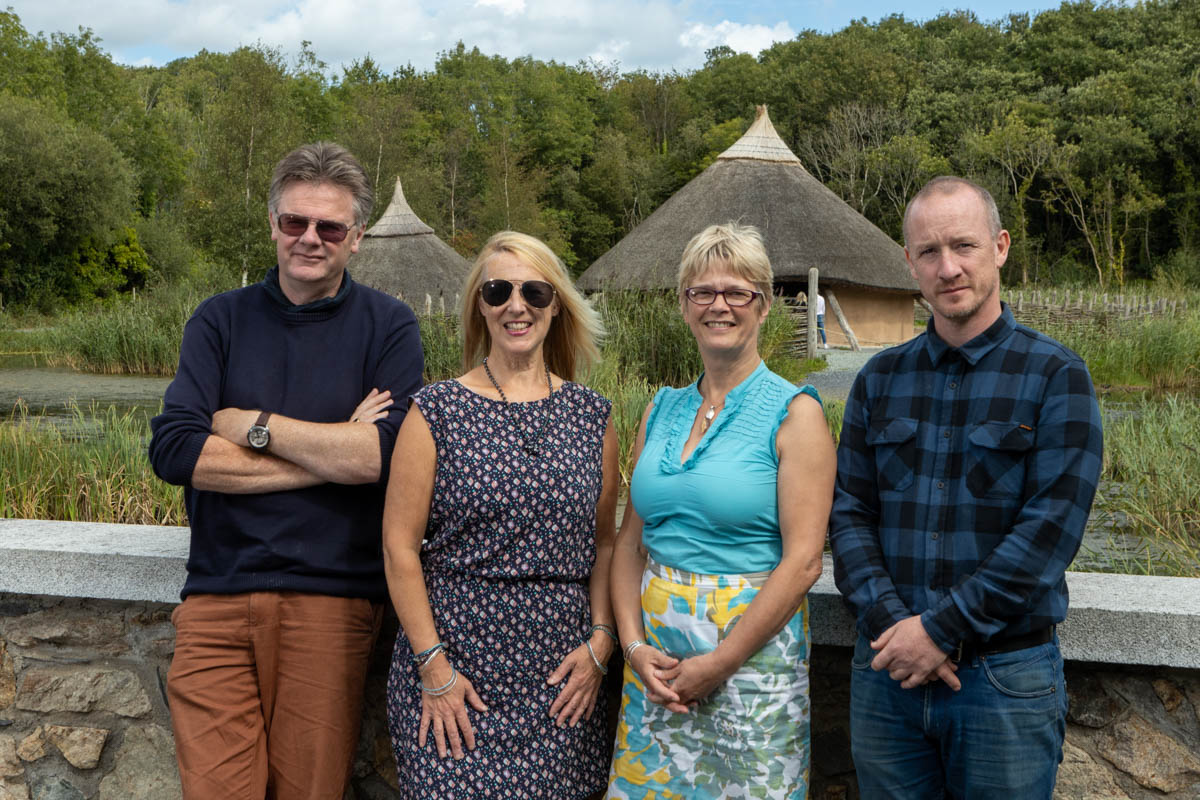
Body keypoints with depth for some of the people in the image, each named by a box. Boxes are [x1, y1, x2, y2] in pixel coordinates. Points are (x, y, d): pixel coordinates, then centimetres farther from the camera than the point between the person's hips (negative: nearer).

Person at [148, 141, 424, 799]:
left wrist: (248, 423, -6)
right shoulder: (221, 319, 8)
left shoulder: (387, 325, 3)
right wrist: (331, 455, -9)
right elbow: (172, 449, -7)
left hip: (331, 596, -1)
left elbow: (381, 454, -12)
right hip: (217, 594, 2)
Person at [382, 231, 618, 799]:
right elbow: (400, 545, -4)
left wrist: (600, 641, 0)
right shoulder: (437, 411, -2)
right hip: (455, 657, -2)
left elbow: (605, 543, 11)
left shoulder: (592, 415, 7)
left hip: (560, 673, 3)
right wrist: (433, 666, -8)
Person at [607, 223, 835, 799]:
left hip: (753, 648, -4)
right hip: (655, 650, 5)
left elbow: (802, 561, -13)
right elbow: (631, 539, 9)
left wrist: (718, 664, -14)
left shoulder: (794, 412, -7)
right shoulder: (661, 410, 9)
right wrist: (634, 645, -5)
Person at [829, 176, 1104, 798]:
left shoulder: (1055, 376, -5)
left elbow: (1051, 527, -13)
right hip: (887, 669, 3)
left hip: (1006, 674, -3)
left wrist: (941, 629, -15)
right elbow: (849, 513, 3)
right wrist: (892, 623, -12)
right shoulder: (880, 379, 8)